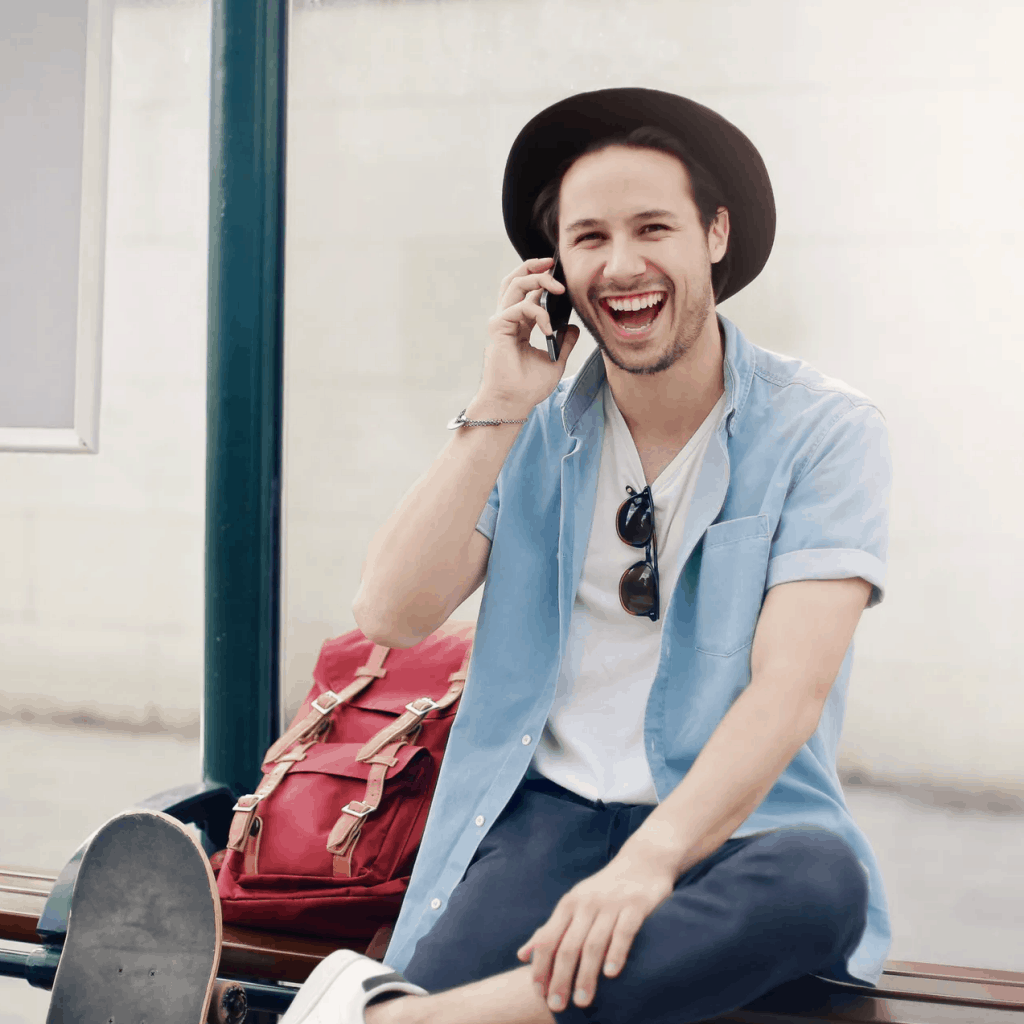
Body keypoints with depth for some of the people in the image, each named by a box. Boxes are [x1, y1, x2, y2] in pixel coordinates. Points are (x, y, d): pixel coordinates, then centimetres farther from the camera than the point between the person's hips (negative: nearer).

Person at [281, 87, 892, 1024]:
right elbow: (393, 615, -2)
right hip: (549, 812, 0)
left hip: (726, 826, 1)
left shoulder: (822, 431, -3)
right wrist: (499, 410, -7)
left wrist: (648, 862, -27)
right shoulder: (537, 433, 9)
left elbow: (791, 689, -14)